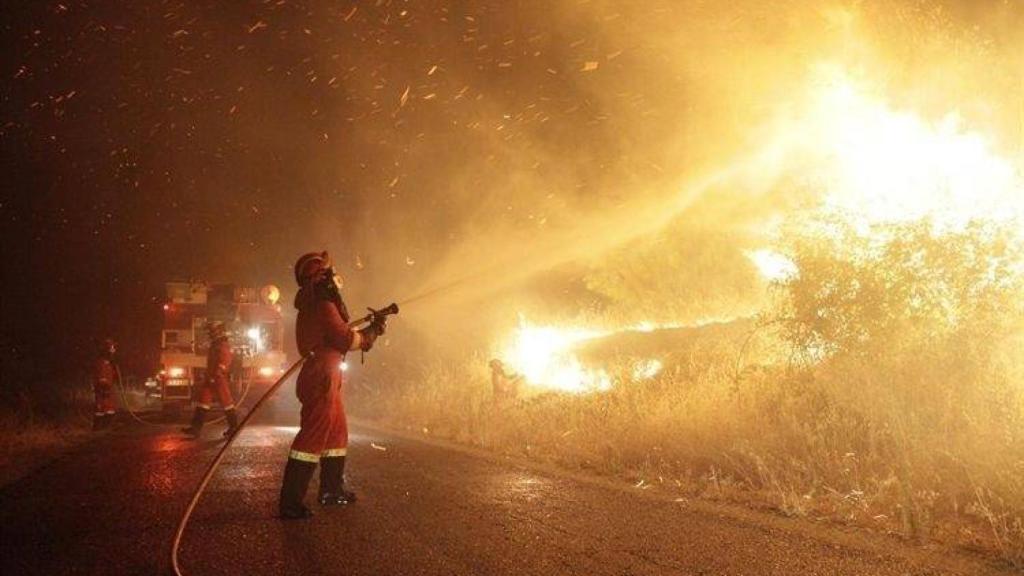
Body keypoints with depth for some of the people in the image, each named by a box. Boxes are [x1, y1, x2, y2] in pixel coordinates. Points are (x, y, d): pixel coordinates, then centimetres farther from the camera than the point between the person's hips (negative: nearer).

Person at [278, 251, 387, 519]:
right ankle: (291, 502, -12)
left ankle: (332, 490, 30)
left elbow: (341, 337, 19)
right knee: (313, 436, -12)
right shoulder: (324, 305, -13)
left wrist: (370, 329, 15)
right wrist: (372, 332, 0)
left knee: (337, 433, 19)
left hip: (324, 378, 11)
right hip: (322, 378, -11)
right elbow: (346, 340, -17)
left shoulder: (315, 306, 20)